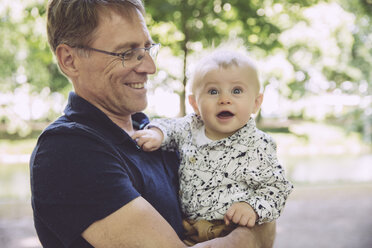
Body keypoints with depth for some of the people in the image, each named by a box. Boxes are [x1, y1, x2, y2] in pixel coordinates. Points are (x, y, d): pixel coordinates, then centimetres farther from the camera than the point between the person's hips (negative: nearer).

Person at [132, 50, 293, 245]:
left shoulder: (258, 147, -13)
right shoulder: (190, 127, 0)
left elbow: (276, 187, -7)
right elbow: (169, 126, 18)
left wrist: (253, 207, -24)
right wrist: (156, 133, -4)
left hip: (231, 234, -1)